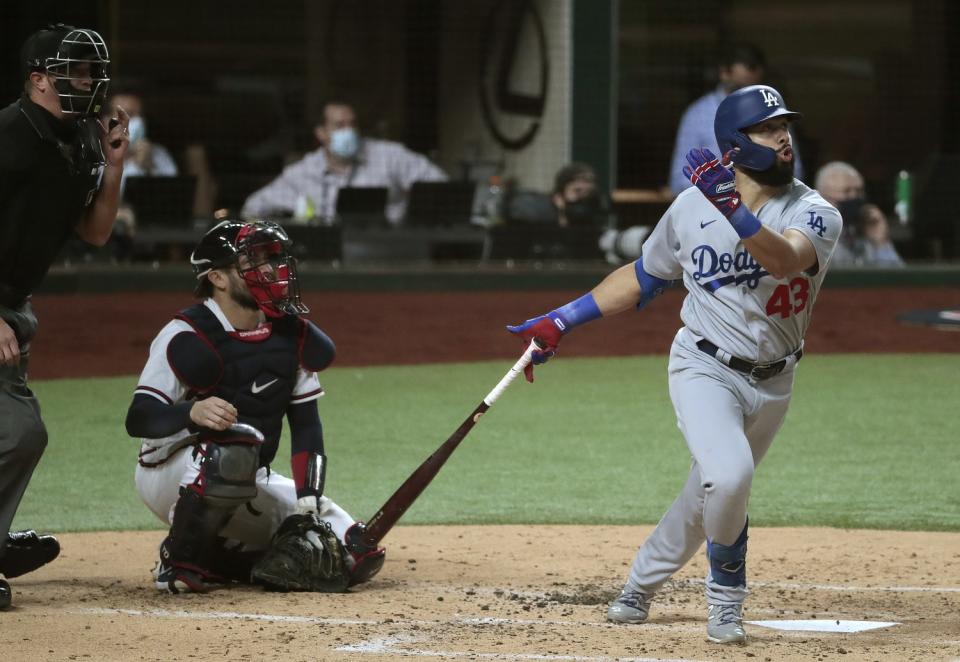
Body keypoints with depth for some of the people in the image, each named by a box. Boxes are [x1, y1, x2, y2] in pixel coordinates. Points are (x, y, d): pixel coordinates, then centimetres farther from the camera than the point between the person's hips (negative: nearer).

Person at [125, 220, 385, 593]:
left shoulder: (293, 335, 0)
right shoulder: (187, 337, -19)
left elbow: (306, 426, 2)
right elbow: (138, 419, -26)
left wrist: (308, 502, -12)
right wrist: (192, 413, -47)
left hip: (249, 485, 6)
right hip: (169, 474, -6)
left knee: (356, 556, -7)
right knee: (233, 452, -41)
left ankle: (215, 558, 9)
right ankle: (180, 560, -17)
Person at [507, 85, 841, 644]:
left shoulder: (816, 214, -9)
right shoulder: (693, 207, -4)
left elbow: (784, 260, -32)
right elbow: (643, 277, 11)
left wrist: (732, 206, -44)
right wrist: (560, 322, 8)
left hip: (772, 382, 2)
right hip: (705, 368, -2)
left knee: (714, 495, 13)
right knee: (728, 474, -26)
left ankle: (644, 580, 39)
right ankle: (727, 592, 0)